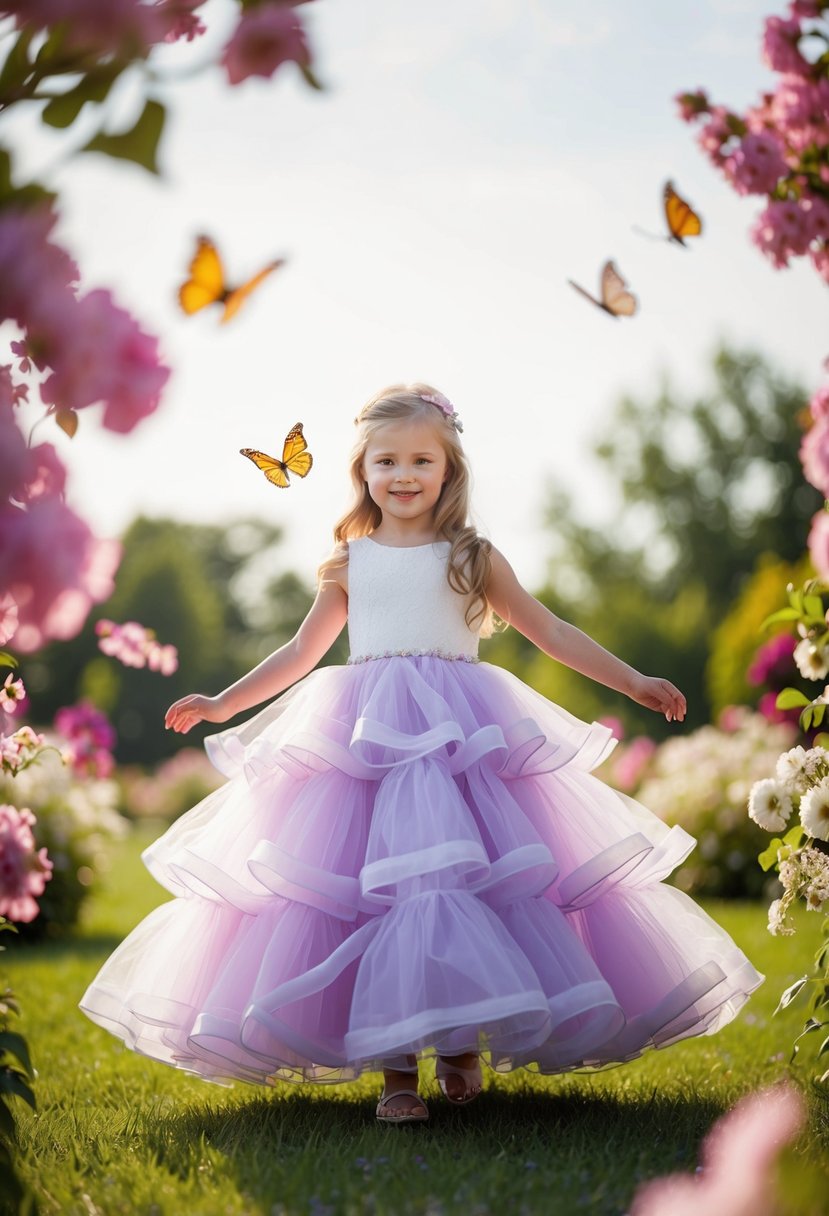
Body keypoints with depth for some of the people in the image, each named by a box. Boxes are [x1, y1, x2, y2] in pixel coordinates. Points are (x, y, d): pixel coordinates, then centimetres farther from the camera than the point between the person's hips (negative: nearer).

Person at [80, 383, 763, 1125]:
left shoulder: (473, 558, 9)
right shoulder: (349, 563, 13)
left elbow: (551, 632, 13)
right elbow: (302, 652, 23)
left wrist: (634, 683, 8)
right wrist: (224, 704, 20)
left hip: (463, 741, -1)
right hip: (366, 742, 1)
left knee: (465, 883, -8)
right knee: (376, 891, -7)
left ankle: (461, 1049, 7)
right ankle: (395, 1068, -2)